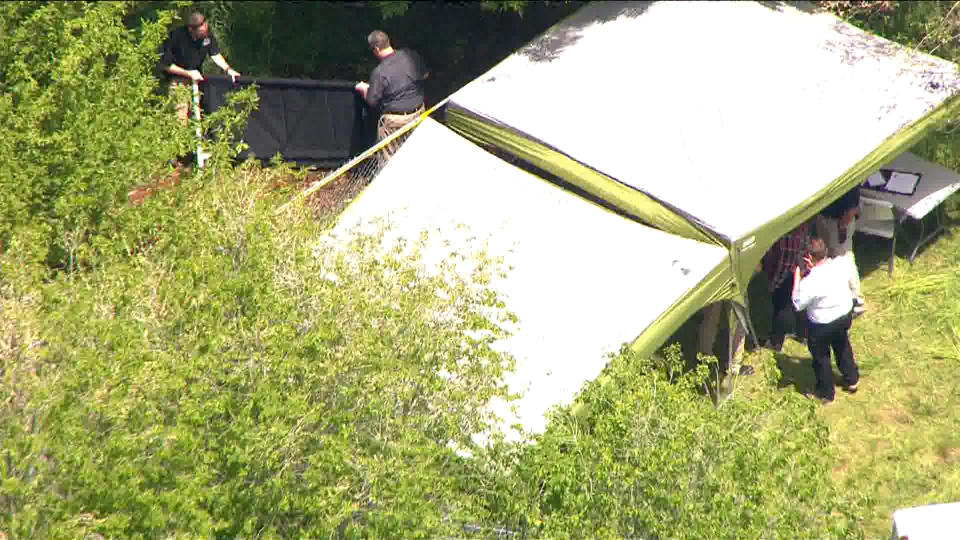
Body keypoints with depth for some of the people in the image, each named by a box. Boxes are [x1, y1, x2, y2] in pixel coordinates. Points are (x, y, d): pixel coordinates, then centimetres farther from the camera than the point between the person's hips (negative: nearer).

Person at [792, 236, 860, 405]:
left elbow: (798, 305, -18)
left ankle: (827, 393, 39)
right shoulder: (841, 263, -19)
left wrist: (797, 277, -13)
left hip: (823, 325, -5)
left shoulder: (810, 282, -35)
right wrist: (816, 267, 0)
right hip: (845, 315, 6)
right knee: (842, 346, 32)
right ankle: (852, 380, 52)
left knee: (821, 357, 20)